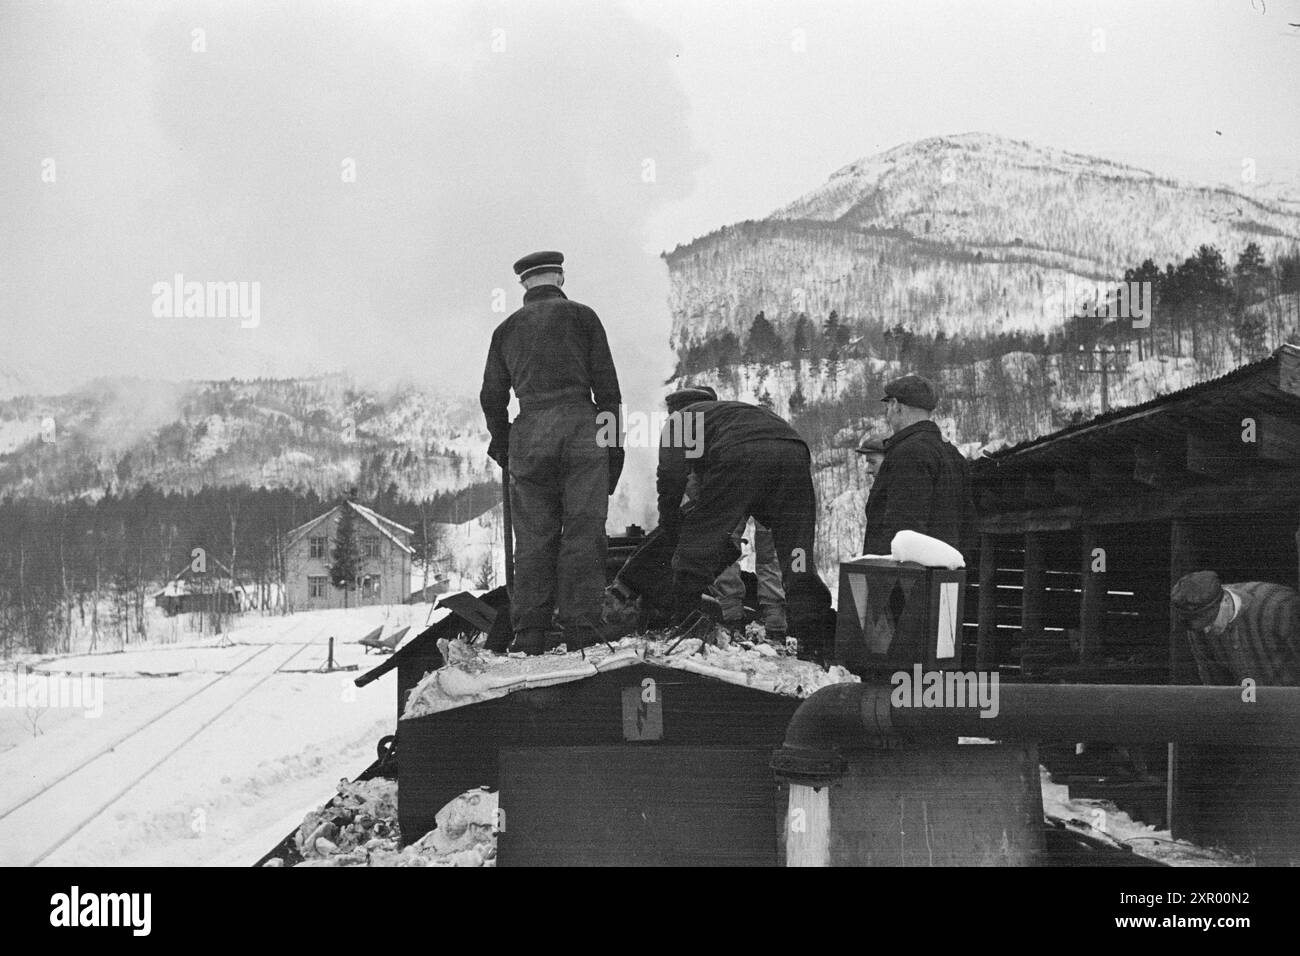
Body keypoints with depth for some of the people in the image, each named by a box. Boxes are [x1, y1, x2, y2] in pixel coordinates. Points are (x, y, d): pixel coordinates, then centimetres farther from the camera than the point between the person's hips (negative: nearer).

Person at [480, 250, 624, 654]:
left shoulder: (506, 329, 17)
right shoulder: (580, 315, 9)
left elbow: (491, 396, 16)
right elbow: (606, 385, 3)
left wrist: (502, 447, 27)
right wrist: (614, 445, 6)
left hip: (529, 435, 3)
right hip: (580, 426, -3)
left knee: (533, 538, 6)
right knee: (583, 534, -2)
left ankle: (528, 637, 3)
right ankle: (581, 631, -6)